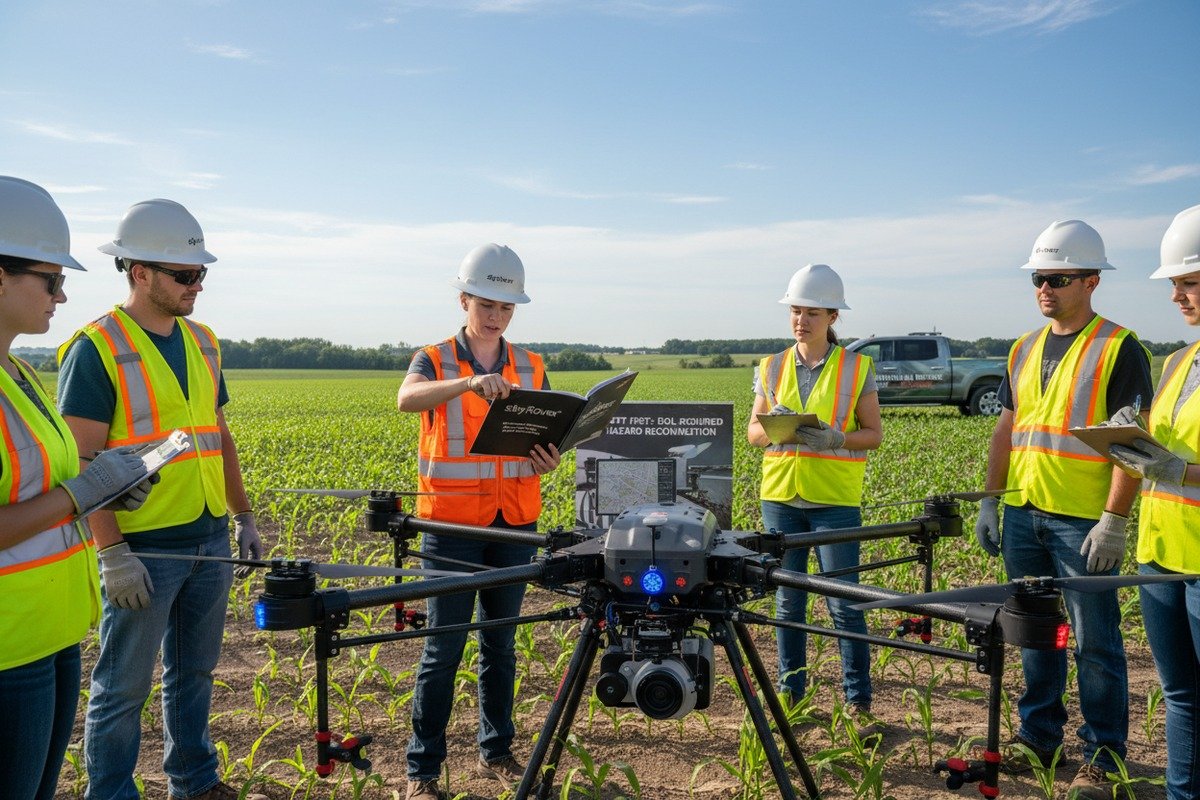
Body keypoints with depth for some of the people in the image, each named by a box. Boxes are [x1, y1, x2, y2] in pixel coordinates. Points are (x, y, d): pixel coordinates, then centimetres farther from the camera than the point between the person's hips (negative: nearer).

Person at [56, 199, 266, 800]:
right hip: (143, 549, -6)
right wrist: (112, 553, -18)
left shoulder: (203, 341, 10)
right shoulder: (96, 349, -11)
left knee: (194, 671, 19)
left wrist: (243, 514, 14)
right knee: (124, 687, 7)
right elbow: (81, 463, -14)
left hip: (210, 541, 7)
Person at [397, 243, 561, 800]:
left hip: (515, 522, 4)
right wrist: (469, 382, -42)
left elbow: (544, 438, 10)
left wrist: (548, 461, -14)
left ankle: (496, 752, 27)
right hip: (453, 523, -3)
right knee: (444, 646, 0)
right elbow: (407, 400, -25)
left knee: (501, 642, 13)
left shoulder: (531, 368, 9)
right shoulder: (435, 361, -2)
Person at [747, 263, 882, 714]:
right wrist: (773, 425, -13)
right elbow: (753, 433, 10)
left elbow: (874, 434, 1)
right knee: (787, 601, 9)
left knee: (844, 603, -1)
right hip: (780, 496, 3)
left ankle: (858, 698, 12)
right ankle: (790, 689, 22)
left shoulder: (857, 368, 1)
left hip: (835, 500, -3)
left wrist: (834, 439, -17)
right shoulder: (771, 368, 9)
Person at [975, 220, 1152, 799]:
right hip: (1023, 514, 6)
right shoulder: (1024, 350, 12)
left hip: (1083, 522, -6)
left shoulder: (1118, 348, -7)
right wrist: (990, 500, 10)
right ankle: (1038, 737, 27)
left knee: (1095, 643, 3)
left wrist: (1114, 521, -17)